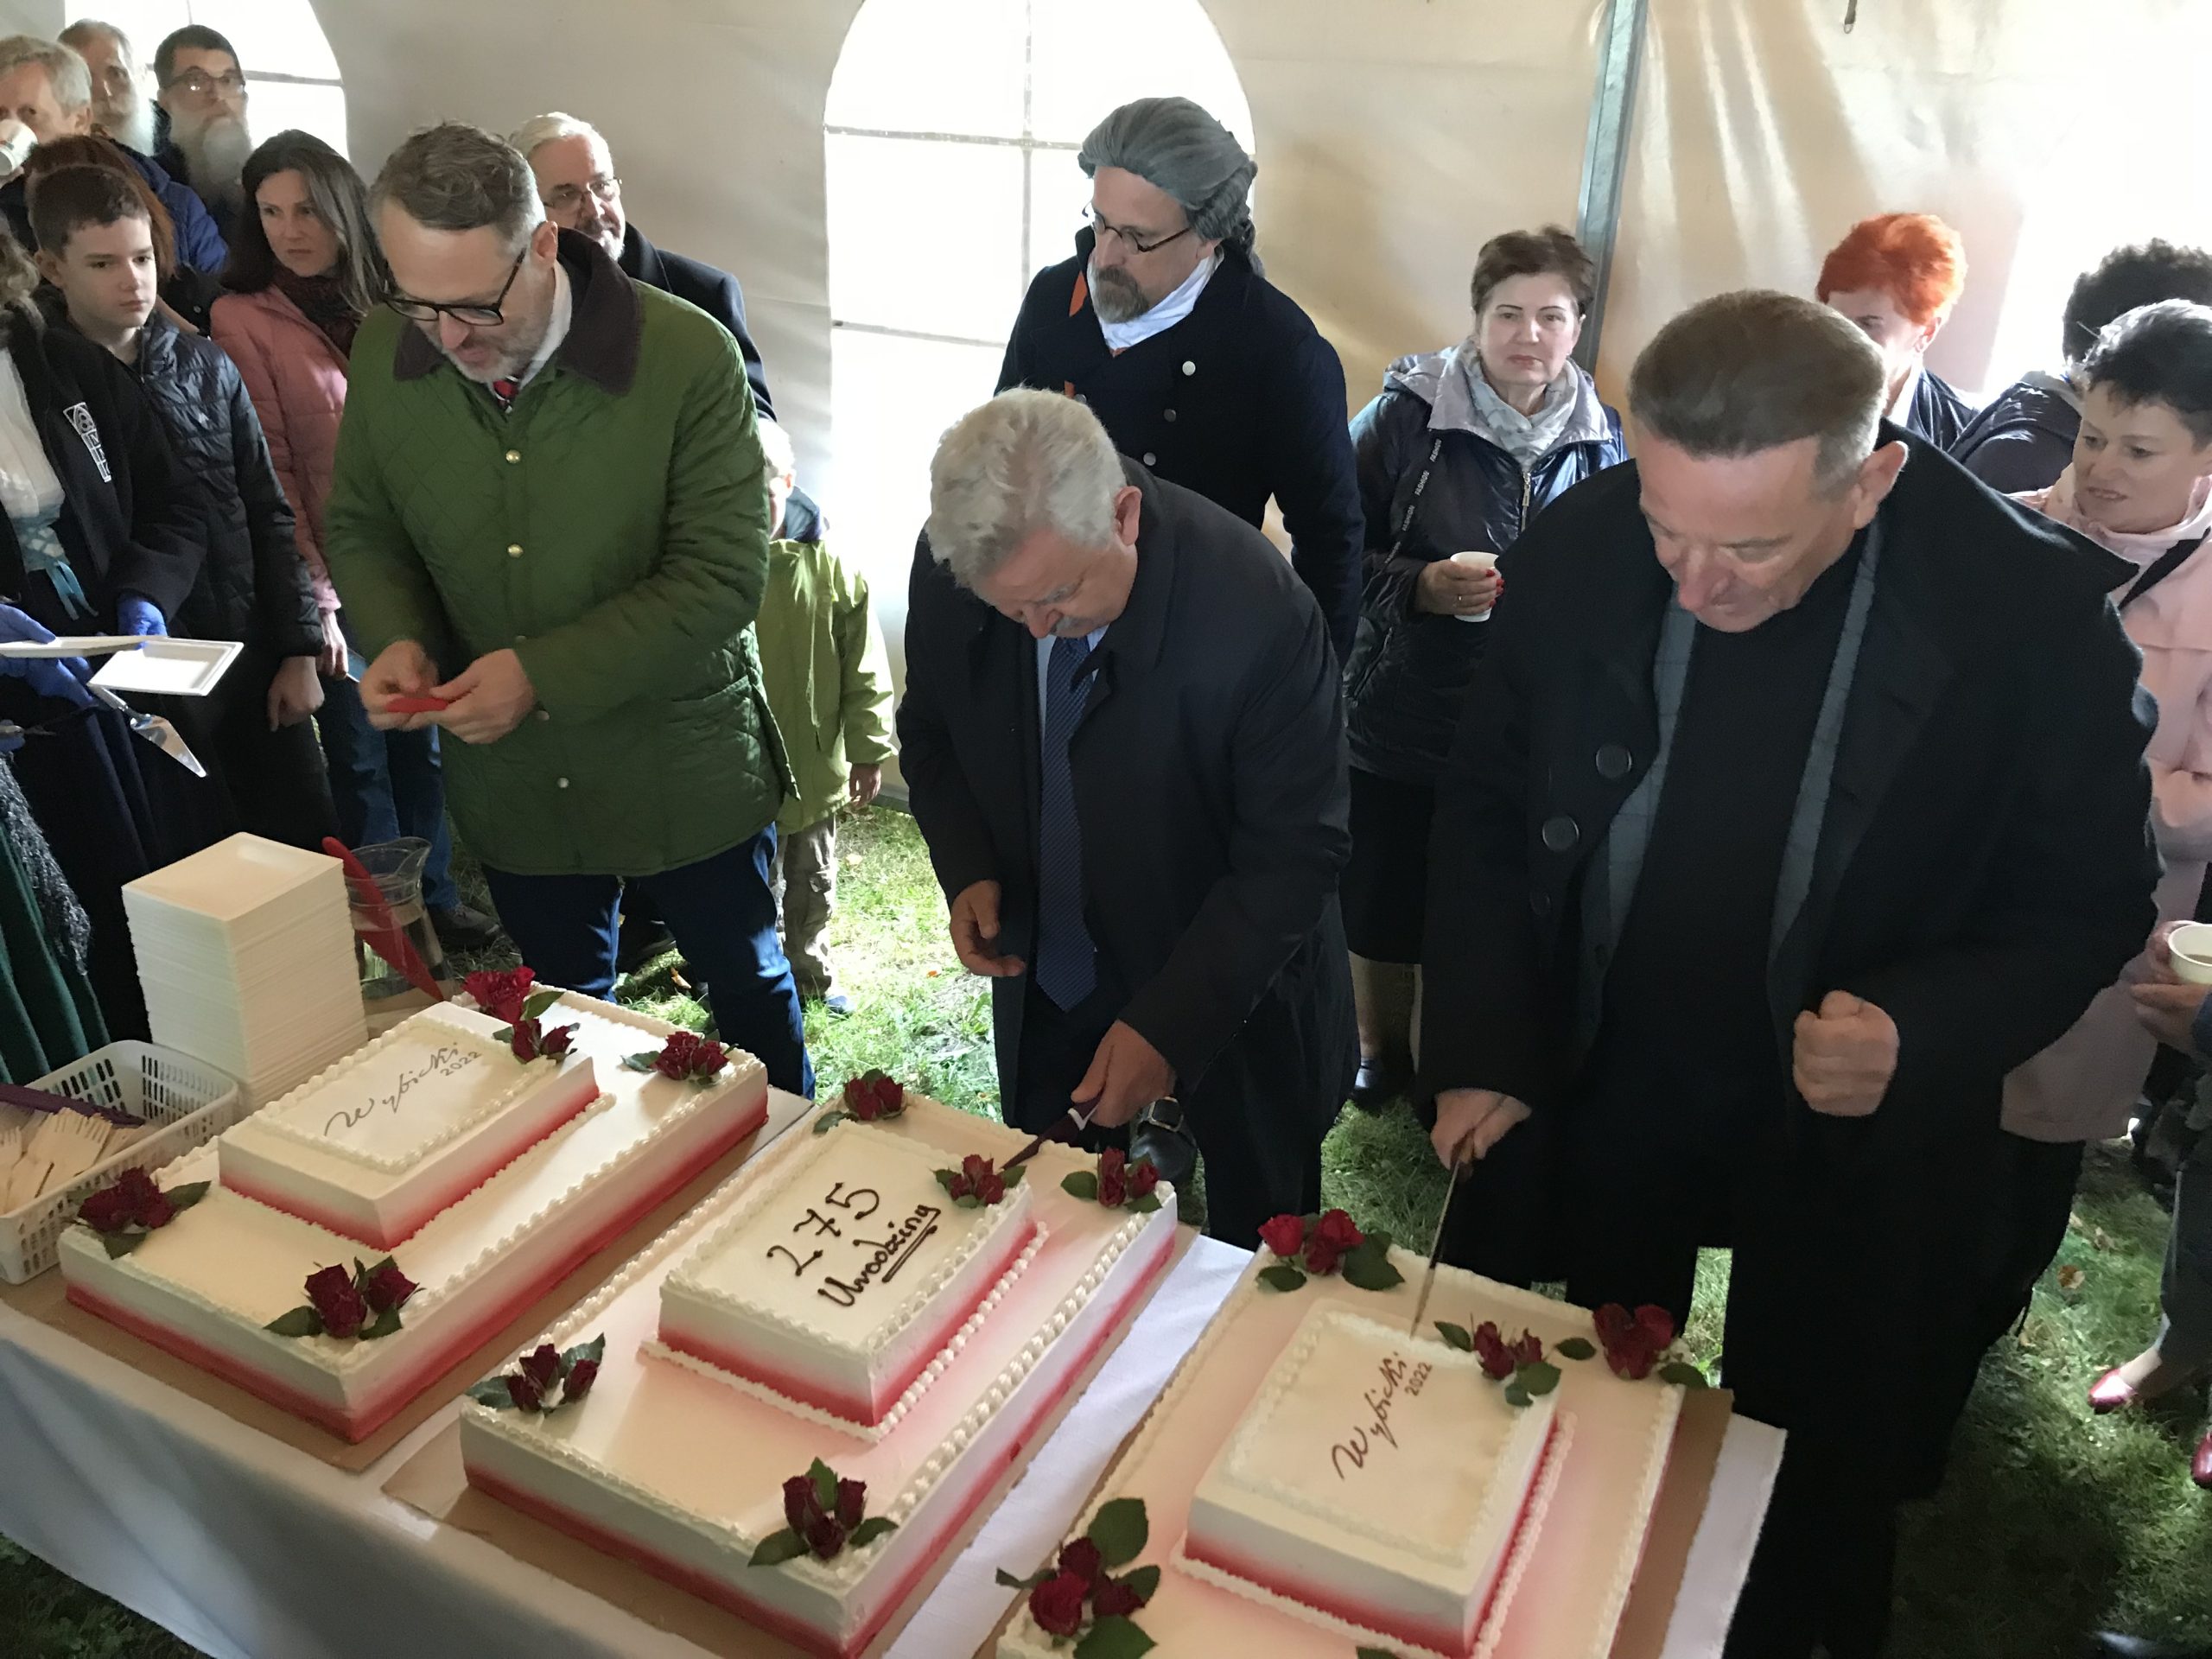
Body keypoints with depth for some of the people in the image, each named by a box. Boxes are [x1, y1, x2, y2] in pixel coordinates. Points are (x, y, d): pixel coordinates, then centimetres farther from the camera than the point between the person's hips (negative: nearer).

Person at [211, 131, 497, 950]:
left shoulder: (381, 303, 7)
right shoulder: (243, 318, -7)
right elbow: (269, 474, -11)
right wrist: (314, 600, -14)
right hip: (336, 585, -4)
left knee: (421, 746, 14)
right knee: (360, 762, 6)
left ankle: (436, 899, 30)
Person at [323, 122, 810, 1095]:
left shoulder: (689, 356, -21)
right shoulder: (383, 351, -6)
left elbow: (721, 578, -21)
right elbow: (361, 529, 8)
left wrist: (544, 673, -26)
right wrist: (394, 638, -14)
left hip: (684, 771, -3)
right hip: (511, 784, 4)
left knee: (747, 986, 17)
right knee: (564, 1016, 23)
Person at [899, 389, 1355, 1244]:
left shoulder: (1258, 612, -31)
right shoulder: (951, 565, -17)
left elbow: (1295, 853, -22)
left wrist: (1170, 1026, -27)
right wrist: (966, 869, -14)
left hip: (1234, 994, -3)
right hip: (1045, 982, 4)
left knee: (1256, 1253, 20)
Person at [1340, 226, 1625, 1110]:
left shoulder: (1600, 438, 2)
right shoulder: (1408, 414, -9)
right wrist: (1419, 587, -20)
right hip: (1399, 715, -2)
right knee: (1380, 898, 12)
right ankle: (1380, 1048, 39)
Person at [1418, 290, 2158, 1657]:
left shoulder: (2039, 610, -22)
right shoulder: (1576, 554, -17)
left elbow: (2089, 903, -9)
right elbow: (1488, 811, -3)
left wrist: (1923, 1034, -27)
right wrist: (1481, 1054, -7)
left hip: (1849, 1140, -1)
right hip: (1598, 1091, 2)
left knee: (1816, 1485, 19)